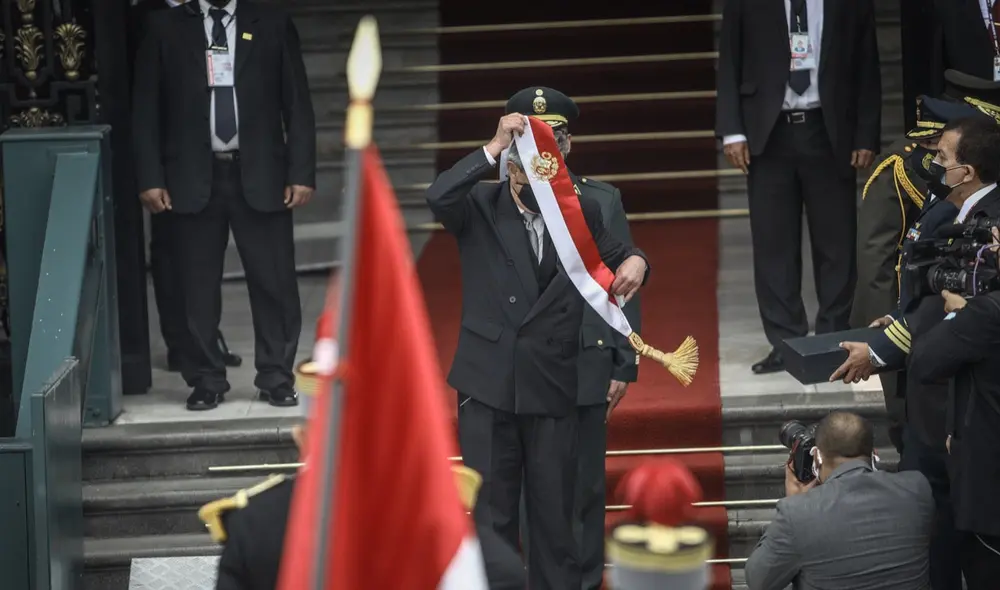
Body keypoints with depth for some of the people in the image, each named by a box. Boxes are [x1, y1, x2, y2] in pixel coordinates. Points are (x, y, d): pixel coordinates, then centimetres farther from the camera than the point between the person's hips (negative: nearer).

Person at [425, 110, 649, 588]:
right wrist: (495, 147, -27)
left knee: (554, 513, 7)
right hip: (487, 383, -1)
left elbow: (616, 259, 17)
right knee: (491, 513, 7)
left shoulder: (580, 212, 3)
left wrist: (634, 262, -7)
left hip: (552, 384, 1)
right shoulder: (479, 209, -3)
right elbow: (438, 197, -24)